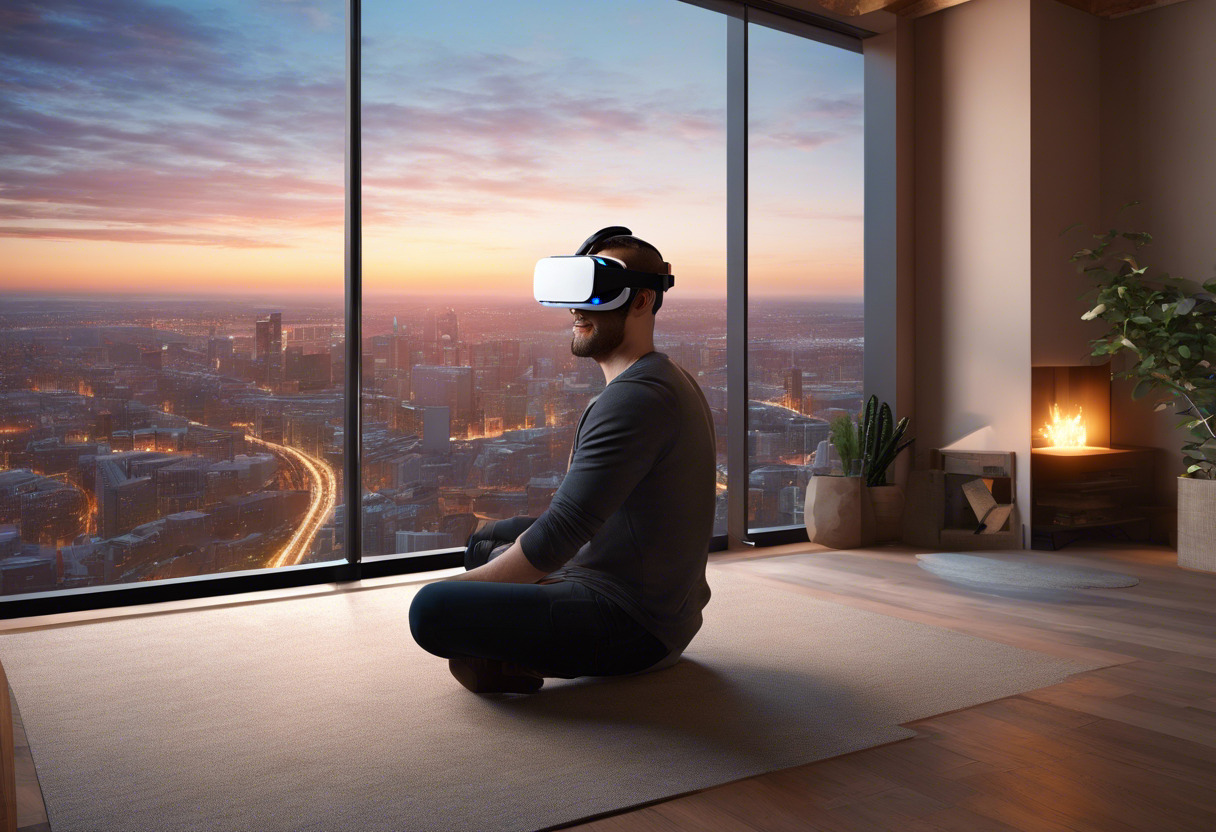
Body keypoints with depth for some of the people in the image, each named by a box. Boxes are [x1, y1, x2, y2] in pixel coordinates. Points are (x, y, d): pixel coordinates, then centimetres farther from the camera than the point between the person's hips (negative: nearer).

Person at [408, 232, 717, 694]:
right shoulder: (672, 380, 13)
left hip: (633, 627, -11)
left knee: (431, 609, -27)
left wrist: (460, 585, -10)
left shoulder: (633, 397, -21)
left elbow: (559, 536, -23)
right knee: (490, 537, 27)